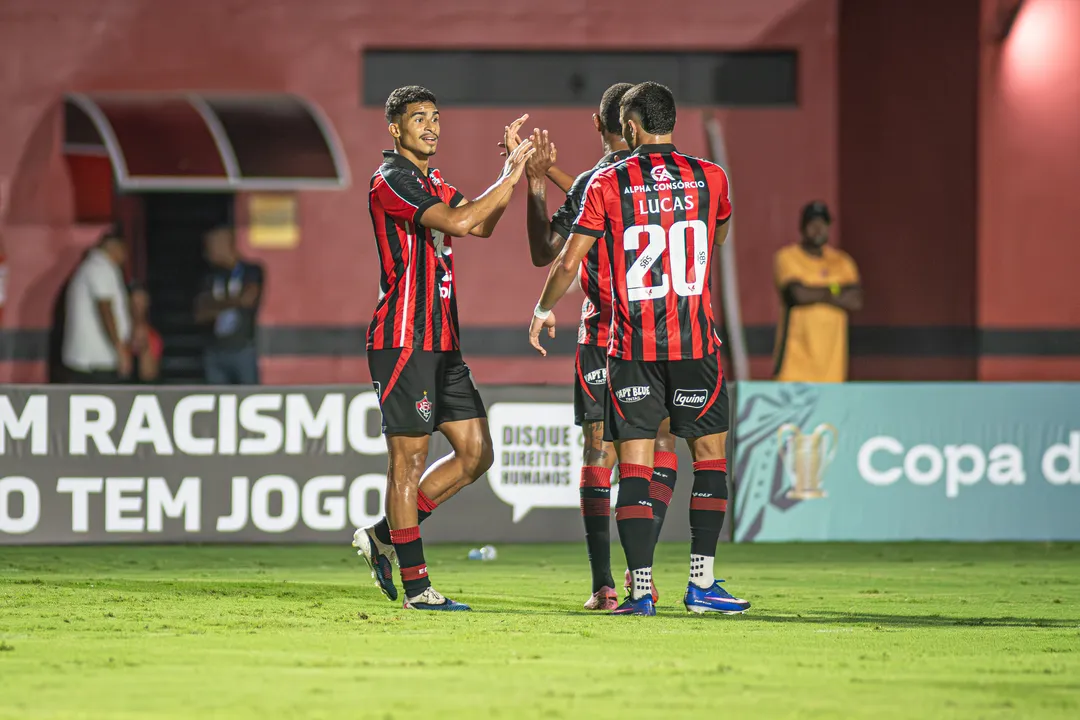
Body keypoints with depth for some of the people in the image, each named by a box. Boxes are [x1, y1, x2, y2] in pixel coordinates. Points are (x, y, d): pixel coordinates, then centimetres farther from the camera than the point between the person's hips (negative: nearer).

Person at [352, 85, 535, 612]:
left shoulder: (430, 182, 19)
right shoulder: (391, 181, -11)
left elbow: (481, 225, 17)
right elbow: (457, 221, -22)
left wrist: (510, 171, 8)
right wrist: (509, 179, -13)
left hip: (441, 342, 9)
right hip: (403, 341, -9)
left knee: (476, 452, 8)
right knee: (409, 458, -6)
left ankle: (384, 535, 17)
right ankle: (416, 586, -3)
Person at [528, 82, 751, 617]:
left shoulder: (607, 183, -1)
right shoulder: (710, 178, 4)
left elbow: (569, 261, 2)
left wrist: (543, 311, 20)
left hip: (632, 346, -1)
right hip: (695, 342, 1)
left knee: (634, 466, 1)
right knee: (710, 454, 9)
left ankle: (641, 588, -5)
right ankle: (701, 584, 4)